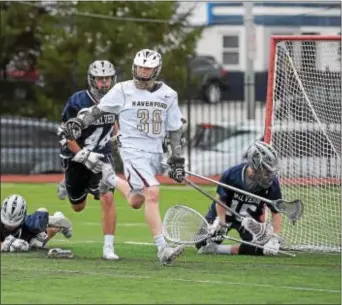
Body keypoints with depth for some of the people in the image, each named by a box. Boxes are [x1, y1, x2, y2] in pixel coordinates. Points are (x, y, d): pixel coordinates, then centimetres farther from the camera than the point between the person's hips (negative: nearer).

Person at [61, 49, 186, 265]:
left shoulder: (168, 95, 6)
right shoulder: (123, 90, -2)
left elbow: (175, 130, 11)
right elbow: (99, 110, 10)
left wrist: (177, 160, 8)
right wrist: (80, 123, -3)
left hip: (155, 153, 5)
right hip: (133, 149, -5)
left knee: (136, 202, 10)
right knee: (152, 194, -22)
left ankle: (115, 183, 45)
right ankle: (162, 248, -26)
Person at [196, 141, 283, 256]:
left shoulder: (272, 183, -25)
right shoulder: (231, 175, -28)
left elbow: (276, 213, -18)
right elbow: (220, 200, -11)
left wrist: (274, 239, -29)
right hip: (223, 214, -1)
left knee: (257, 248, -26)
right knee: (202, 244, -11)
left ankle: (218, 249, -11)